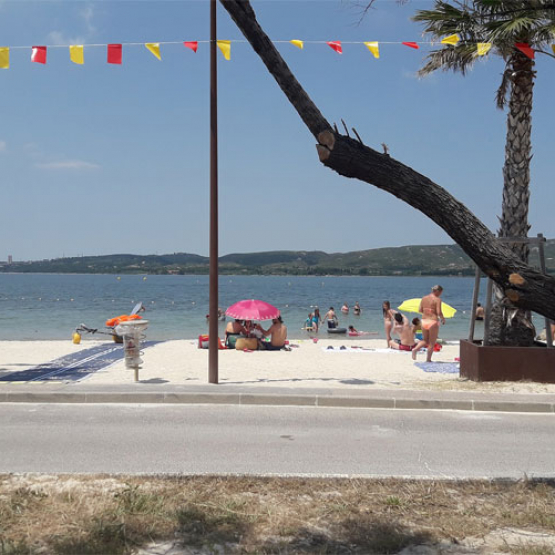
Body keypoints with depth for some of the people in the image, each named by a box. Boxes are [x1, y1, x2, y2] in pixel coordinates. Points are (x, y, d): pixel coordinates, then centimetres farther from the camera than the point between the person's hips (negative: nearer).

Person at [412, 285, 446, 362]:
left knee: (425, 340, 20)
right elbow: (439, 312, -16)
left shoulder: (424, 298, 7)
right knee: (432, 343, 9)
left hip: (424, 321, 5)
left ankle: (415, 349, -5)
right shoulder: (437, 300, -10)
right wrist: (443, 319, 2)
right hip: (433, 322, -5)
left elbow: (420, 310, 7)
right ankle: (428, 359, 13)